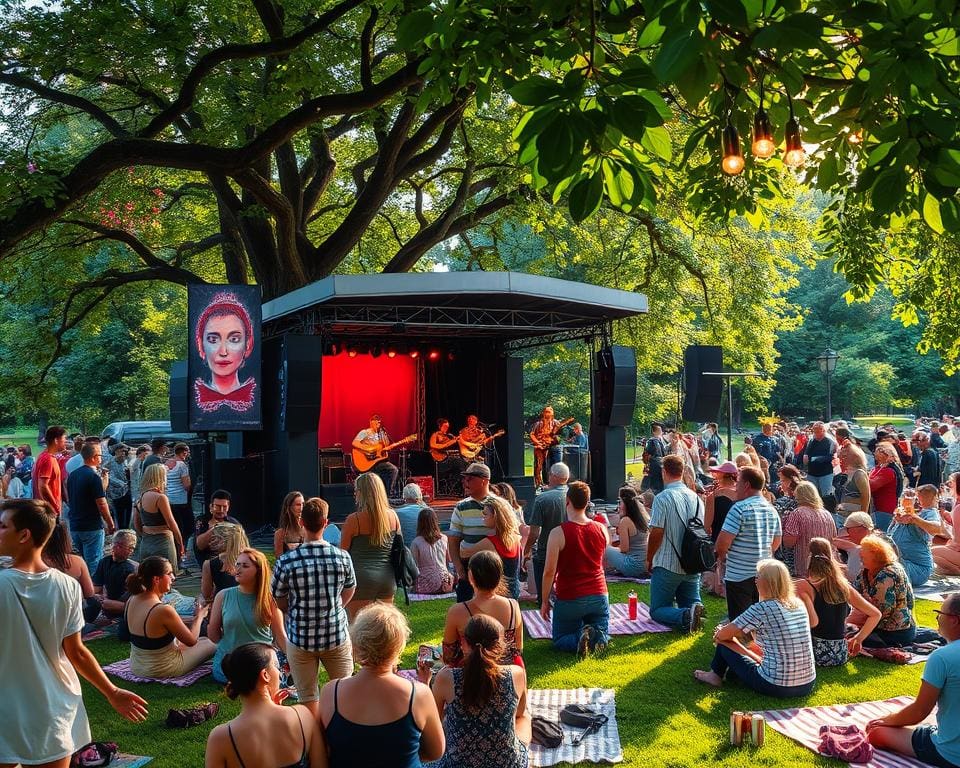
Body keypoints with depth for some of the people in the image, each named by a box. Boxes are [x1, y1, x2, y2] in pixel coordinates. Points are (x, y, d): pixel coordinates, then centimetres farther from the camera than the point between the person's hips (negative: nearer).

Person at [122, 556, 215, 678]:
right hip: (161, 671, -8)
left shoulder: (131, 601, -7)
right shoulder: (164, 610, -30)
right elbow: (191, 640, -17)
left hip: (136, 667, 8)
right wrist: (200, 616, 1)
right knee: (211, 644, 10)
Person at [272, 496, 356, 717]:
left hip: (300, 638, -1)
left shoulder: (285, 562, -17)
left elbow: (279, 602, -3)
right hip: (337, 635, 1)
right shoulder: (342, 557, -12)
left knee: (309, 699, 14)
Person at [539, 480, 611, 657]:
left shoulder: (558, 533, -14)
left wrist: (544, 601, -4)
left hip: (569, 598, -3)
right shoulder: (602, 529, 0)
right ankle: (595, 637, -15)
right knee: (602, 636, 20)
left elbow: (549, 571, -15)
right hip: (599, 596, 3)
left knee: (560, 641, 16)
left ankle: (580, 638, -17)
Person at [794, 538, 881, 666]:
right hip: (841, 656, 5)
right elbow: (876, 614, 8)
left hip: (818, 654, -5)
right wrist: (858, 639, 15)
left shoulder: (803, 586, -13)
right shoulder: (844, 586, 2)